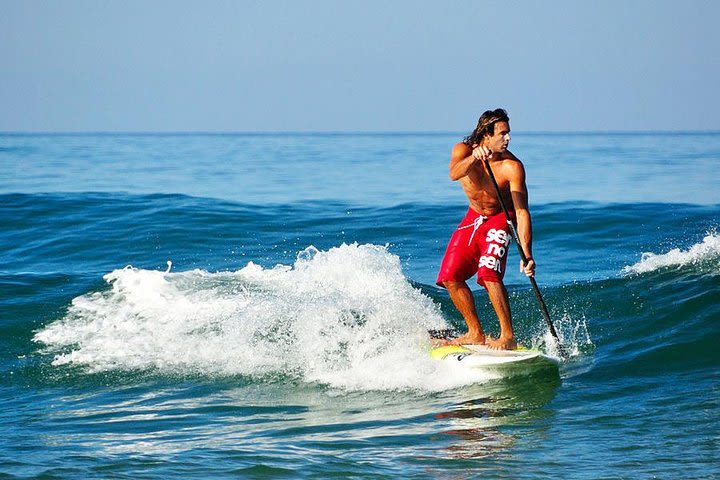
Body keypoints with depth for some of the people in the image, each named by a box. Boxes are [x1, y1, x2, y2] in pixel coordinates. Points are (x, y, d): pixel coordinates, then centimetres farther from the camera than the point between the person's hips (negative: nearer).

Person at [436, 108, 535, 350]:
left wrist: (527, 255, -38)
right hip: (474, 217, 5)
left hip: (501, 219, -5)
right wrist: (473, 158, -62)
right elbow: (454, 174, -41)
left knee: (488, 274, -25)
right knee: (450, 276, 0)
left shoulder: (512, 167, -27)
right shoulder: (463, 150, -18)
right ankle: (476, 334, 14)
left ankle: (508, 336, -20)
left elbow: (522, 212, -29)